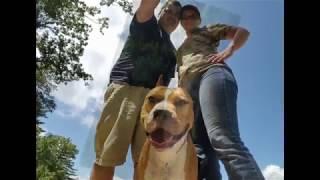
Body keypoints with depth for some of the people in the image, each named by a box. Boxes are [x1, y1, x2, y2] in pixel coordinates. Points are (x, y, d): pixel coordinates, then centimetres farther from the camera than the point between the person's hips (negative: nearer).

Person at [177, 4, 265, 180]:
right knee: (200, 150, -12)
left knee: (222, 139, -30)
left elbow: (243, 31, 17)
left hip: (212, 74, -6)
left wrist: (228, 51, -3)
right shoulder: (180, 50, 42)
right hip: (189, 92, 6)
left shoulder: (208, 30, 27)